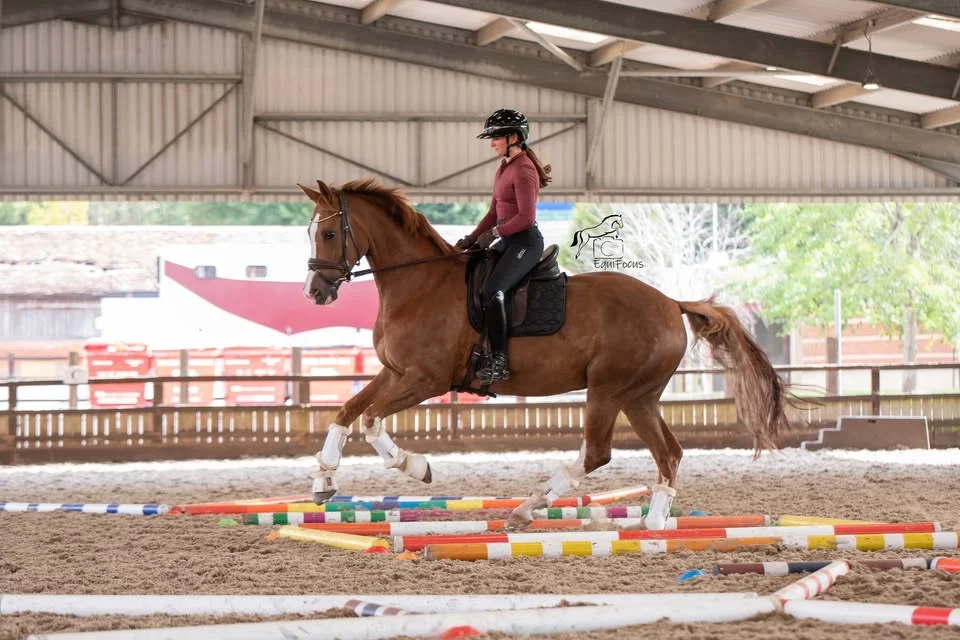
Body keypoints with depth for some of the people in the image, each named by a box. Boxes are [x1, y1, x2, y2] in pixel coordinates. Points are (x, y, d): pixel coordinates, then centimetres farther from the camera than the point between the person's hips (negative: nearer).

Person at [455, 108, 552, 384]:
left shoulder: (523, 170, -13)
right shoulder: (504, 168, 17)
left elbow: (526, 217, -19)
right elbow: (494, 213, 20)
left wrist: (494, 233, -14)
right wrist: (471, 239, 10)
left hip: (525, 242, -11)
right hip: (508, 242, 11)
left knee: (491, 290, -27)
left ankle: (499, 362, -29)